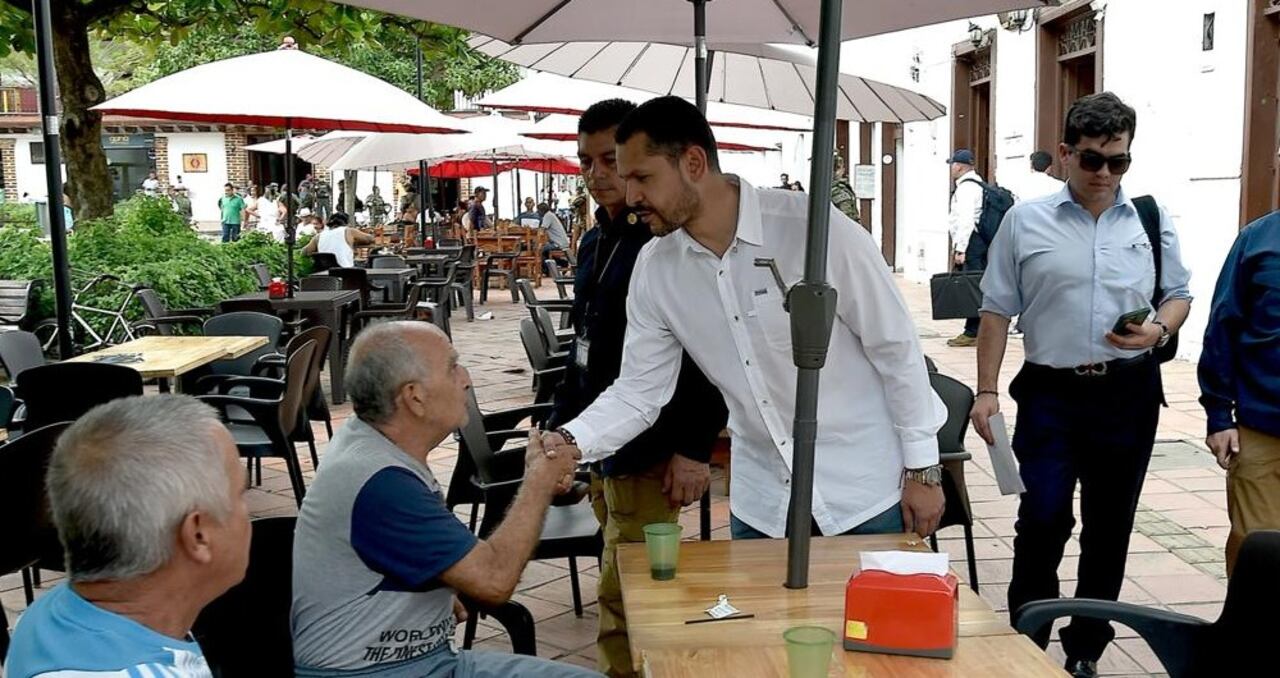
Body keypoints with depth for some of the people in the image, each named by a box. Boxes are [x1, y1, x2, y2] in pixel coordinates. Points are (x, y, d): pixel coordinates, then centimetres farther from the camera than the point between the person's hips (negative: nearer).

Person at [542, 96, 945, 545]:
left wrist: (922, 468, -8)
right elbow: (638, 390, 1)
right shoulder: (654, 270, -4)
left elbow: (896, 346, -12)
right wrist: (572, 441, -17)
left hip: (864, 492, -4)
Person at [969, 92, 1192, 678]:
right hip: (1051, 392, -2)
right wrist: (987, 390, -3)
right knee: (1041, 522, -6)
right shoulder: (1025, 221, -1)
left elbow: (1178, 295, 14)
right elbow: (997, 311, 1)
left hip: (1128, 393, 3)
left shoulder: (1152, 222, 6)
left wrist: (1159, 331, -8)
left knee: (1109, 528, 11)